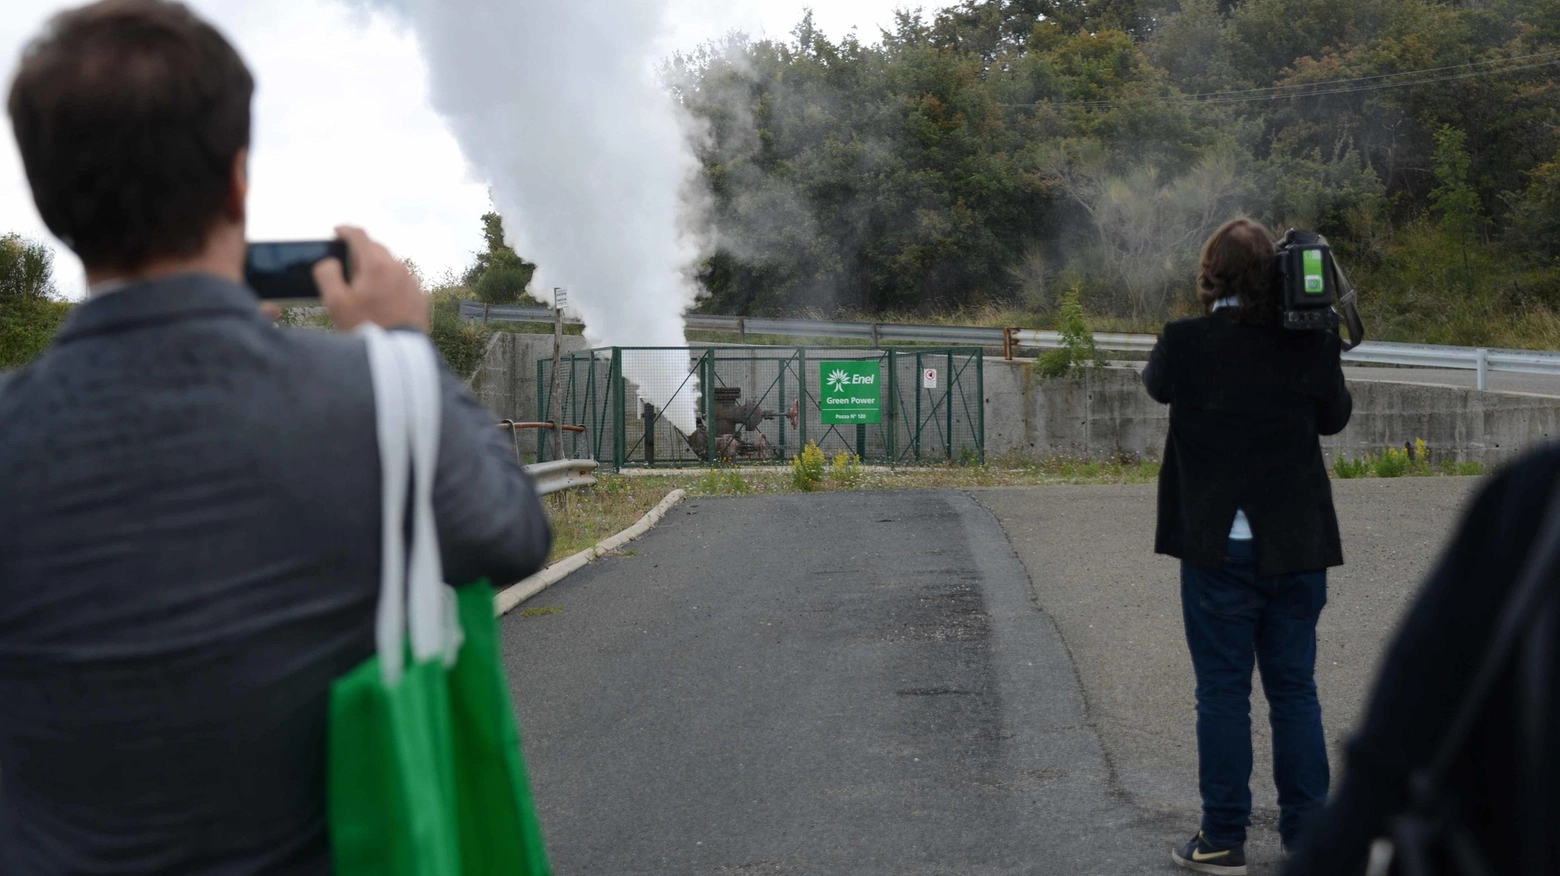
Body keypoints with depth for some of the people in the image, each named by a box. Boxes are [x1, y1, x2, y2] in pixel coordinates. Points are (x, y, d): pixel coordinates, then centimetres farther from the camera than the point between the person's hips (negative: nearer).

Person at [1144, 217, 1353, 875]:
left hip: (1220, 549, -2)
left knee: (1222, 692, 5)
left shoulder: (1185, 342, -11)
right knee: (1295, 690, 12)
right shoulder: (1308, 345, -5)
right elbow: (1334, 417, 11)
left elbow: (1157, 384, 10)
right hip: (1297, 549, 2)